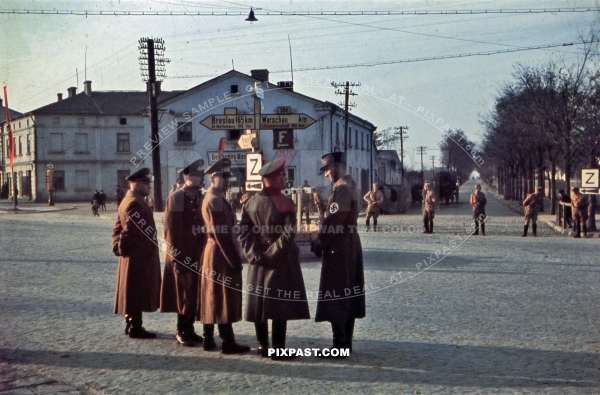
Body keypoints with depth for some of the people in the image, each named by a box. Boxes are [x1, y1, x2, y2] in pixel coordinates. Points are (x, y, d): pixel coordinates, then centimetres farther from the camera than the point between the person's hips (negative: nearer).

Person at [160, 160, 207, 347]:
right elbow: (169, 228, -12)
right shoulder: (176, 197, -9)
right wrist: (176, 255, -15)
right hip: (182, 256, -6)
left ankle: (189, 329, 20)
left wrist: (203, 251, 8)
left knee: (195, 294, 10)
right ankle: (182, 331, 11)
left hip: (198, 255, 6)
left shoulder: (200, 198, 12)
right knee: (184, 294, 0)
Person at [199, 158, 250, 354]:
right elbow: (222, 233, -21)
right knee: (224, 299, -6)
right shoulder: (216, 200, -17)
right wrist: (234, 260, -19)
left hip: (212, 252, 10)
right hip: (221, 254, -10)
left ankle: (209, 339, 19)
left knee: (212, 298, 13)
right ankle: (228, 343, -2)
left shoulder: (209, 197, 15)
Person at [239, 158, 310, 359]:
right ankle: (278, 349, 1)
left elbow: (244, 233, 0)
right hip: (282, 262, -5)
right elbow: (288, 234, -20)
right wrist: (272, 254, -13)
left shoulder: (251, 202, 4)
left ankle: (262, 346, 18)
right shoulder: (285, 202, -12)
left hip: (258, 262, 5)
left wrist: (255, 255, -2)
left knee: (260, 301, 11)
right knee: (280, 303, -1)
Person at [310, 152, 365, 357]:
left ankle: (340, 345, -5)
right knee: (349, 294, 13)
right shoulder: (350, 185, 14)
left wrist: (319, 243, -12)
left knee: (335, 296, -6)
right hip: (351, 244, 10)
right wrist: (322, 240, 13)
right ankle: (346, 342, 20)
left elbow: (333, 222, -22)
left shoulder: (342, 189, -18)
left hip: (338, 247, -10)